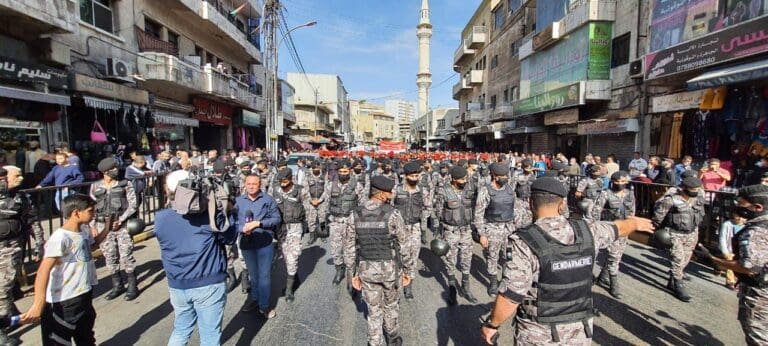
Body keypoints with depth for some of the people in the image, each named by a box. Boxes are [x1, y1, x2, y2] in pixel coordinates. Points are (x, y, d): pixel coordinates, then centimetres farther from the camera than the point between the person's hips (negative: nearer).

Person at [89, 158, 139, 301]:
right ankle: (117, 285, 23)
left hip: (122, 224, -3)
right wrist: (94, 226, 4)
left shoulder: (125, 185, -1)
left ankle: (132, 286, 7)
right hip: (103, 226, 3)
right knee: (109, 256, 9)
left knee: (126, 256, -5)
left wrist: (120, 220, -12)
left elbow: (133, 205, -4)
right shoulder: (95, 187, 6)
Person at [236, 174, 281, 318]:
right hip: (246, 243, 3)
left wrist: (259, 223, -19)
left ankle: (264, 306, 19)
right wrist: (242, 228, -18)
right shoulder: (239, 201, 2)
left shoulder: (268, 199, -5)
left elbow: (276, 219, -8)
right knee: (252, 274, 20)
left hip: (265, 243, -2)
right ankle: (255, 298, 39)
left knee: (264, 275, 5)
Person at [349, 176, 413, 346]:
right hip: (390, 268, -1)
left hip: (366, 269, 2)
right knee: (391, 305, 24)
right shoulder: (392, 214, -17)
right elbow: (404, 245, -12)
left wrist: (354, 273, 8)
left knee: (374, 310, 17)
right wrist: (408, 270, 1)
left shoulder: (356, 214, -6)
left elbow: (351, 247, -2)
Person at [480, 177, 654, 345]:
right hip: (579, 331, 4)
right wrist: (636, 223, 38)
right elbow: (617, 228, 16)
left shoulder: (523, 242, -23)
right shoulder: (585, 231, -6)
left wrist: (491, 324, -7)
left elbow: (511, 296, -23)